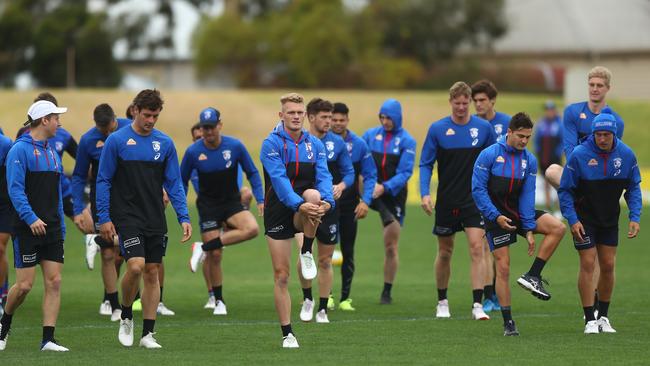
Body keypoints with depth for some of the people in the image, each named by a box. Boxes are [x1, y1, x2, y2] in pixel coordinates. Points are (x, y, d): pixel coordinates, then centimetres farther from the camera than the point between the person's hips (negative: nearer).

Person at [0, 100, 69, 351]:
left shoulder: (52, 153, 16)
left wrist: (61, 227, 18)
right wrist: (31, 218, -26)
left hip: (52, 229, 7)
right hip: (28, 229, -7)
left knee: (54, 282, -2)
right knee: (24, 285, -5)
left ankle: (48, 340, -2)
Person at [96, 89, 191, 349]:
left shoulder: (165, 143, 6)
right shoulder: (116, 141, -4)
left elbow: (174, 184, 9)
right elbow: (103, 181, -1)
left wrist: (183, 218, 0)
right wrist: (104, 218, -6)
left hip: (156, 219, 4)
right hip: (127, 217, -4)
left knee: (152, 273, 3)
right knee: (136, 265, -19)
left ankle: (148, 334, 9)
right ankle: (126, 316, 7)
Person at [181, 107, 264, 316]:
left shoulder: (235, 146, -10)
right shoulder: (193, 152, -11)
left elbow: (252, 173, 2)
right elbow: (182, 180, 4)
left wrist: (260, 200, -6)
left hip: (232, 203, 1)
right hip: (208, 206, -1)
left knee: (252, 229, -29)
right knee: (215, 256, -4)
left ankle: (204, 248, -17)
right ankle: (219, 302, 14)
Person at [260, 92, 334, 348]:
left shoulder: (315, 144, 6)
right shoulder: (272, 144, -7)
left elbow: (324, 176, -6)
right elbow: (279, 179, -21)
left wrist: (326, 201, -28)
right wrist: (299, 204, -36)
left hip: (304, 213, 2)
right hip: (278, 213, -2)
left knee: (313, 194, -34)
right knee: (281, 275, -4)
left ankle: (307, 254, -15)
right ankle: (287, 334, 7)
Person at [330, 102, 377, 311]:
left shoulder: (358, 145, -1)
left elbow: (370, 175, 3)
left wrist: (365, 201, -9)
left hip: (349, 206, 1)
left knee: (347, 252, 4)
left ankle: (345, 298, 10)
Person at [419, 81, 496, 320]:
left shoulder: (484, 128, -1)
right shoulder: (438, 129, -2)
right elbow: (426, 164, 1)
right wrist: (425, 194, -11)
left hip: (475, 199, -1)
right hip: (446, 200, 1)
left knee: (477, 248, -13)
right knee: (445, 252, 11)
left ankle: (477, 305, -15)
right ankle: (442, 302, 27)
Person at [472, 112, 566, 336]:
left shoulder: (529, 160, 0)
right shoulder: (489, 155, -11)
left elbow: (527, 196, -2)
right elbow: (478, 189, -12)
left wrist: (529, 230, -9)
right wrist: (495, 216, -19)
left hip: (518, 212, 4)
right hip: (496, 217, -4)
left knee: (558, 227, -16)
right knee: (503, 268, -7)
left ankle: (533, 276, -10)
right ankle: (508, 322, 1)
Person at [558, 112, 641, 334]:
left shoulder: (626, 155, -10)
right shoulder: (579, 155, -19)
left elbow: (633, 188, 2)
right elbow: (565, 190, -11)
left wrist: (634, 217, -7)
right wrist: (572, 219, -18)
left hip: (610, 219, 4)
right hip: (584, 219, -4)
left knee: (608, 266, 6)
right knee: (588, 264, -7)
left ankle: (603, 316, 20)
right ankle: (590, 320, -2)